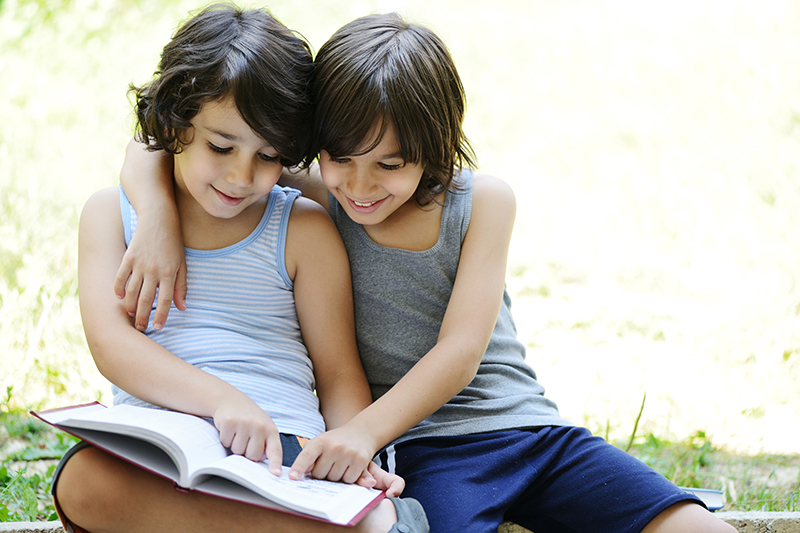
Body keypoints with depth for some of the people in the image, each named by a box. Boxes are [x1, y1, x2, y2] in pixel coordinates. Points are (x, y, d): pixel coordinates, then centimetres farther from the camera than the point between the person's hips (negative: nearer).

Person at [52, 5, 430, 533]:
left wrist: (351, 441, -15)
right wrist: (223, 399, -21)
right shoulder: (112, 212, 12)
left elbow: (339, 373, 10)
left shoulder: (304, 228, 11)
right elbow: (110, 340, -4)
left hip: (282, 449, -2)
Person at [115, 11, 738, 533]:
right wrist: (162, 224, -18)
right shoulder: (316, 206, 2)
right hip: (419, 448, -2)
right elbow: (151, 151, 5)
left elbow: (461, 351, -9)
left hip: (529, 425, 2)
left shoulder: (484, 200, 1)